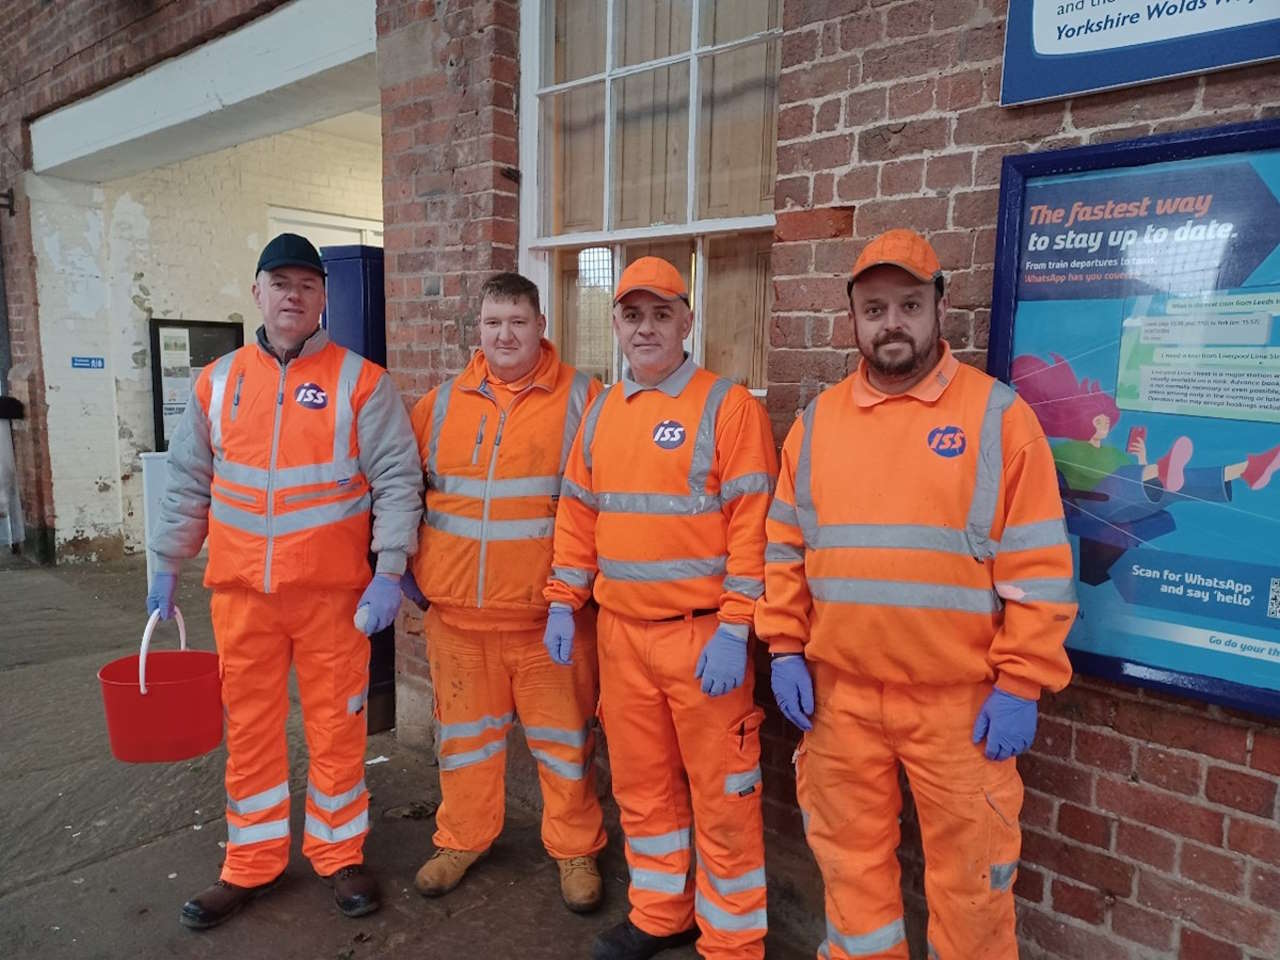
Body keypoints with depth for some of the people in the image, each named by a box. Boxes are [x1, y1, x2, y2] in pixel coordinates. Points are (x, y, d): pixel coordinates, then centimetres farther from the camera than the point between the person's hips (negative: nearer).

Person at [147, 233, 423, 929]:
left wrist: (388, 572, -14)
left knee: (335, 727, 8)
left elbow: (397, 481, -8)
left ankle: (339, 854, 28)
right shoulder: (217, 381, 6)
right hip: (240, 591, 3)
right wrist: (167, 565, 13)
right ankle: (251, 864, 31)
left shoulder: (360, 381, -5)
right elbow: (188, 484, 13)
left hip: (333, 591, -3)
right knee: (249, 728, 14)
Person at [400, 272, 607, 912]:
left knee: (563, 733, 8)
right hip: (455, 607, 3)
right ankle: (462, 839, 37)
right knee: (466, 730, 17)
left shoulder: (582, 399, -2)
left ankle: (575, 849, 28)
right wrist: (405, 568, 10)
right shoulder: (442, 402, 7)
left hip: (548, 610, -2)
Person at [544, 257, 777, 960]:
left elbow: (753, 526, -13)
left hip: (702, 635, -5)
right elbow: (577, 516, 14)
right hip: (620, 633, 6)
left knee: (721, 794, 7)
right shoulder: (599, 414, 10)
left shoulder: (728, 407, -8)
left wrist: (734, 630, -17)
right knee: (640, 783, 18)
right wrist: (562, 604, 9)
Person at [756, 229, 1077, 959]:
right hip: (839, 692, 3)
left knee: (967, 871, 13)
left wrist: (1020, 684, -10)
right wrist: (786, 650, 3)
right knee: (852, 855, 19)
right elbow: (786, 549, 8)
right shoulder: (817, 420, 5)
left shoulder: (998, 414, -6)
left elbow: (1038, 567, -7)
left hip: (960, 698, -3)